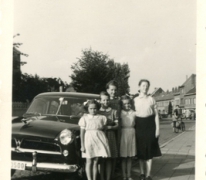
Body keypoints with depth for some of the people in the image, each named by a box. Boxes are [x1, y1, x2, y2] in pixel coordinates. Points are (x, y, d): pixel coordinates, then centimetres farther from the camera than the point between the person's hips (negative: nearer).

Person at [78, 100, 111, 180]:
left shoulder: (101, 118, 7)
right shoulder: (84, 118, 1)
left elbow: (103, 128, 11)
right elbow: (82, 133, 0)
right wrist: (82, 145, -5)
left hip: (99, 140, 2)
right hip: (89, 140, -2)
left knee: (95, 162, 6)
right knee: (89, 162, 1)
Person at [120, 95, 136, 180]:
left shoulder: (133, 113, 4)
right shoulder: (120, 113, -4)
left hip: (132, 134, 3)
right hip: (123, 134, -3)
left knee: (130, 157, 9)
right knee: (123, 157, 3)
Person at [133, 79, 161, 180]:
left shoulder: (151, 99, 4)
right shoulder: (135, 100, 4)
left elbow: (156, 114, 4)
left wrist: (157, 128, -2)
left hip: (150, 125, 0)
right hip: (139, 125, 0)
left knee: (150, 150, 2)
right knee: (140, 150, 6)